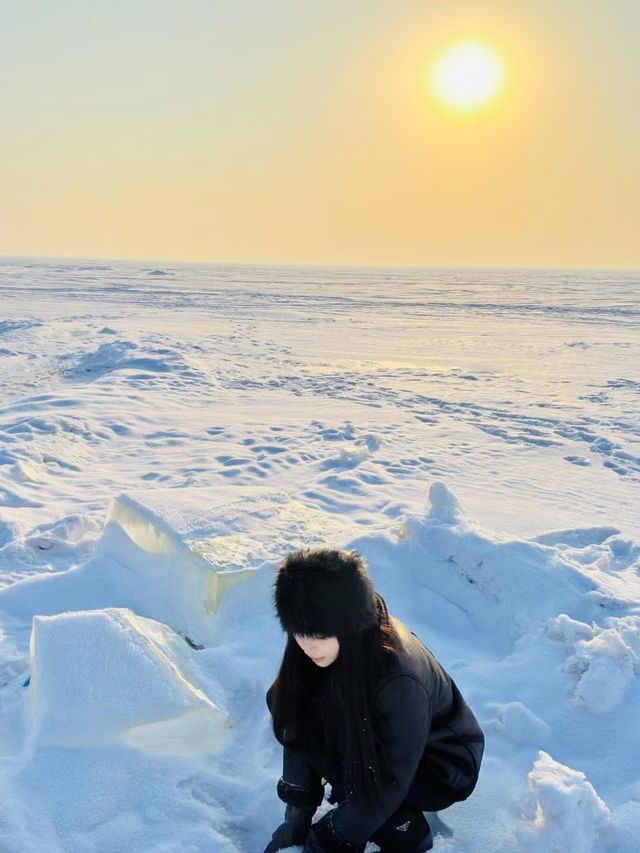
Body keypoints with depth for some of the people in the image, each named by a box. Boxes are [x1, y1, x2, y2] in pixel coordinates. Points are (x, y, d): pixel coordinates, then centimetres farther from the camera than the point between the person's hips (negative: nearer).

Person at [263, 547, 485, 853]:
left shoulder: (399, 682, -38)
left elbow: (387, 782, -28)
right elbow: (297, 729, -13)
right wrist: (297, 819, -14)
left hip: (441, 767, -6)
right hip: (373, 742, 6)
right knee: (294, 707, -15)